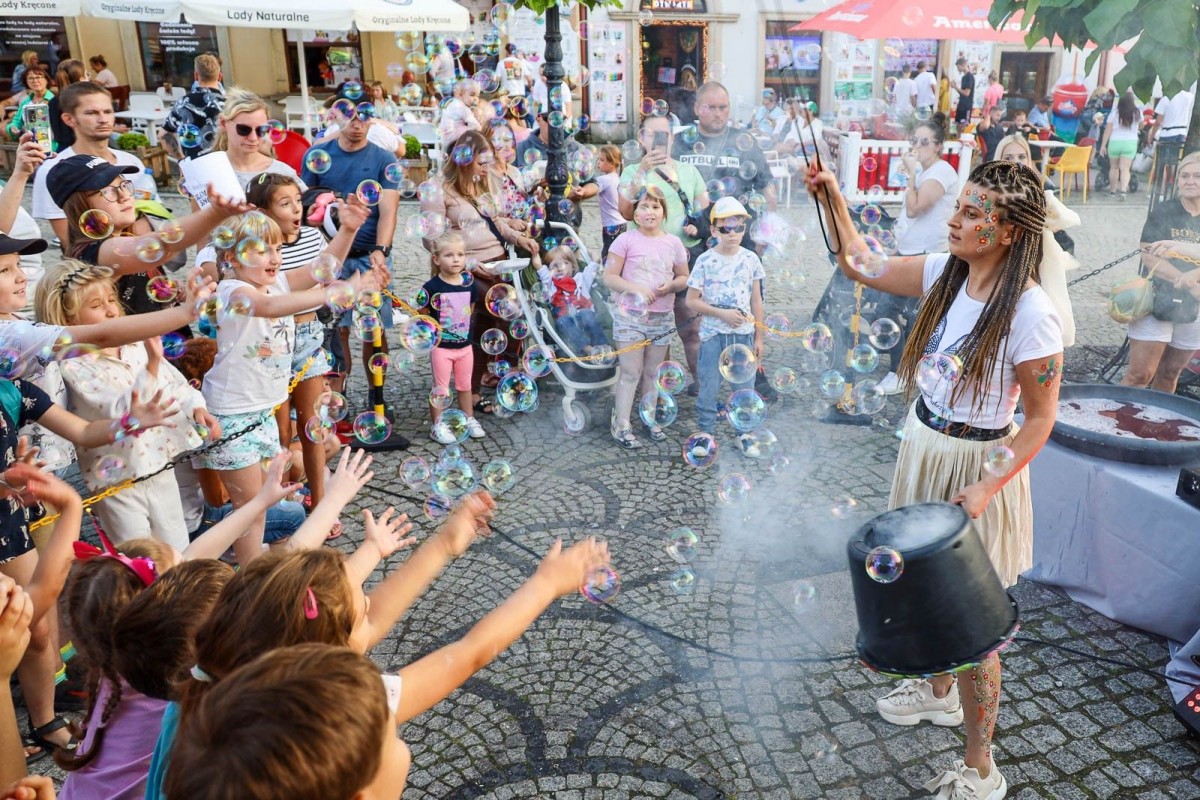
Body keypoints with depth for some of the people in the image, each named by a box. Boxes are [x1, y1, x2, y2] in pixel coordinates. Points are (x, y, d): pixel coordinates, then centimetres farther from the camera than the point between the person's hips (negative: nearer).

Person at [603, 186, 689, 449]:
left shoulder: (673, 242, 5)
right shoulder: (626, 240, -6)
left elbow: (684, 278, 14)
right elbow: (609, 277, -7)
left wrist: (671, 285, -8)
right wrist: (635, 288, -21)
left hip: (662, 317, 4)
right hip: (630, 316, -4)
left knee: (653, 372, 14)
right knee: (631, 373, -3)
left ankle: (650, 419, 28)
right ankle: (620, 426, 5)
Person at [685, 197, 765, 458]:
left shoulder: (751, 259, 1)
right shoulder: (705, 261, -6)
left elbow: (756, 301, 6)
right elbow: (691, 301, -5)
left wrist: (759, 337, 6)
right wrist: (722, 313, -15)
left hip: (743, 333, 2)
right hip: (713, 334, -2)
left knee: (744, 386, 8)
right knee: (708, 386, 5)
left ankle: (744, 433, 22)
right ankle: (706, 433, 19)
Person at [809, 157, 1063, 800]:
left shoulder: (1030, 313, -23)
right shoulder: (944, 273, -4)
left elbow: (1041, 419, -16)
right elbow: (860, 265, 7)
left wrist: (986, 488, -23)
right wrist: (834, 199, -5)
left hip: (977, 466, -7)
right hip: (923, 449, 7)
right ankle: (939, 692, 51)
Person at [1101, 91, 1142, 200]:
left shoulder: (1114, 114, -2)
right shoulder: (1137, 114, 2)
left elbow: (1107, 131, -5)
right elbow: (1140, 127, 18)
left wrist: (1103, 145, -2)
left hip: (1114, 143, 0)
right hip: (1130, 143, 0)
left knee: (1114, 167, 15)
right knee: (1125, 168, -3)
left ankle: (1112, 190, 23)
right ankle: (1123, 190, -21)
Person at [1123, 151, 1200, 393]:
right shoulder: (1163, 212, -4)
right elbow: (1149, 257, -13)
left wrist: (1180, 247, -26)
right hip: (1156, 304, -3)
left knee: (1169, 374, 13)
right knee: (1140, 375, -7)